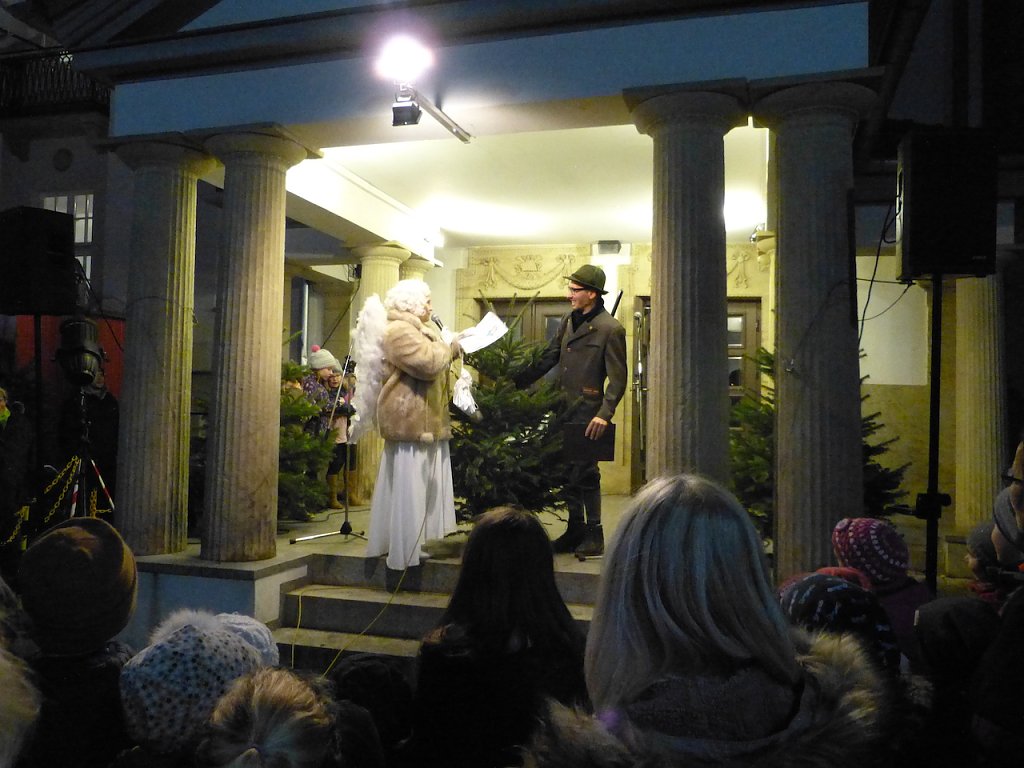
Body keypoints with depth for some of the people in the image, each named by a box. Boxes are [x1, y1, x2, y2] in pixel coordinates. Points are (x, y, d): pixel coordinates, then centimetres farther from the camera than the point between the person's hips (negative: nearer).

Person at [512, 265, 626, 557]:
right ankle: (575, 530, 25)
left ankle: (594, 535, 14)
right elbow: (547, 359, 15)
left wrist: (604, 414, -21)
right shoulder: (568, 322, 12)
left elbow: (618, 378, -12)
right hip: (563, 410, 7)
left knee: (585, 473, 0)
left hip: (587, 413, -7)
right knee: (569, 472, 13)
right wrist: (515, 382, 9)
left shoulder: (610, 329, -10)